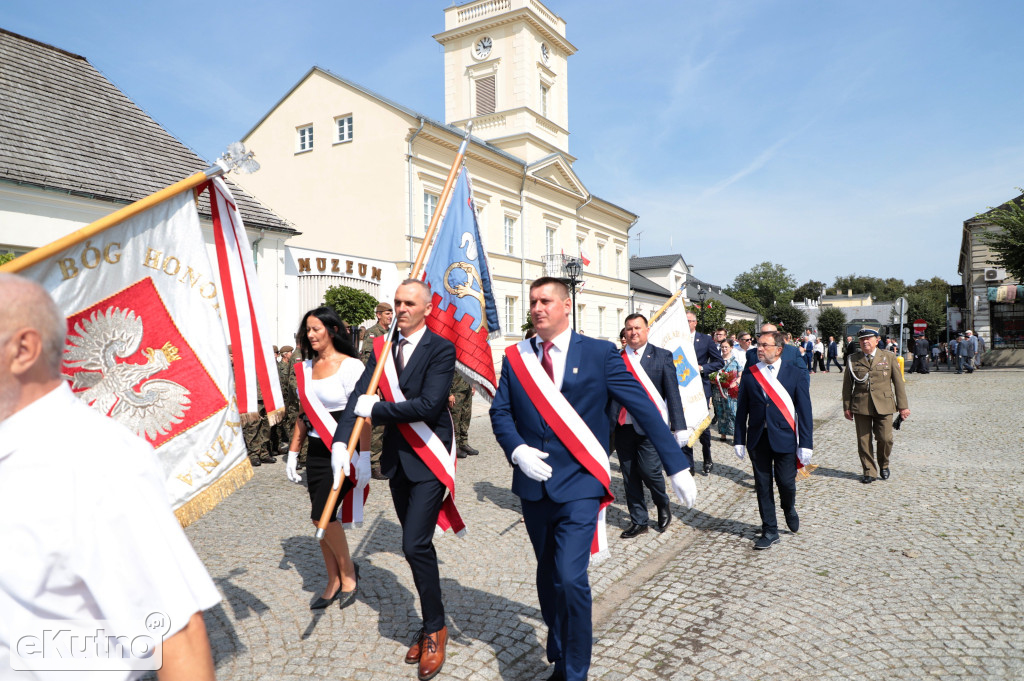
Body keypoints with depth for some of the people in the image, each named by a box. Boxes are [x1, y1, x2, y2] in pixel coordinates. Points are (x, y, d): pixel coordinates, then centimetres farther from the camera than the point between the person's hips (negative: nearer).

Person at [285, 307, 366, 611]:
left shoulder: (350, 366, -11)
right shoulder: (305, 367, 9)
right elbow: (303, 413, 16)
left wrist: (363, 460, -20)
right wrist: (293, 453, 13)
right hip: (316, 453, 7)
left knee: (323, 514, -10)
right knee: (322, 518, 9)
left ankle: (348, 571, 14)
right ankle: (334, 583, 23)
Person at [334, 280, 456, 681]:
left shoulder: (441, 350, -12)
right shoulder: (382, 348, 6)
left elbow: (428, 405, -23)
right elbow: (359, 396, -2)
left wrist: (376, 409, -17)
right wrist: (341, 441, -15)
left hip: (428, 459, -6)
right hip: (397, 459, 6)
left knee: (415, 544, -10)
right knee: (417, 545, 15)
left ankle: (434, 628, 13)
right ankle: (432, 625, 32)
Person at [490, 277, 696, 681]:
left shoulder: (599, 353, -6)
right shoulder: (515, 358, 4)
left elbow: (642, 406, -6)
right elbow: (500, 411, 5)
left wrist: (677, 465, -7)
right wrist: (517, 449, -15)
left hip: (579, 485, -4)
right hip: (533, 486, 4)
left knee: (570, 579, -13)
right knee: (548, 577, 18)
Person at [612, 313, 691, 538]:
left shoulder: (662, 356, 2)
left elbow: (672, 393, -1)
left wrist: (678, 426, -7)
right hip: (624, 427, 3)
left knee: (649, 469, -9)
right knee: (629, 476, 8)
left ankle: (663, 505, 22)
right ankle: (638, 521, 23)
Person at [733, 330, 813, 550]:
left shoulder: (796, 375, -3)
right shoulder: (749, 373, 3)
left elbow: (804, 411, -3)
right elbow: (742, 409, 4)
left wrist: (805, 444, -8)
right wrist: (739, 440, 2)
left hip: (784, 438, -2)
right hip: (757, 438, 2)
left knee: (786, 482, 1)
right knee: (763, 485, 7)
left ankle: (789, 508, 36)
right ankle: (769, 531, 21)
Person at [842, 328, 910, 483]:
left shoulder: (889, 357, 7)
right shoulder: (853, 360, 8)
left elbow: (898, 382, 7)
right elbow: (847, 385, 10)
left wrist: (903, 406, 3)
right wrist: (847, 407, 6)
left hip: (883, 405, -1)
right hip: (861, 406, 1)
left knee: (885, 438, -4)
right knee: (864, 441, 2)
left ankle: (884, 465, 23)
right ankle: (869, 472, 15)